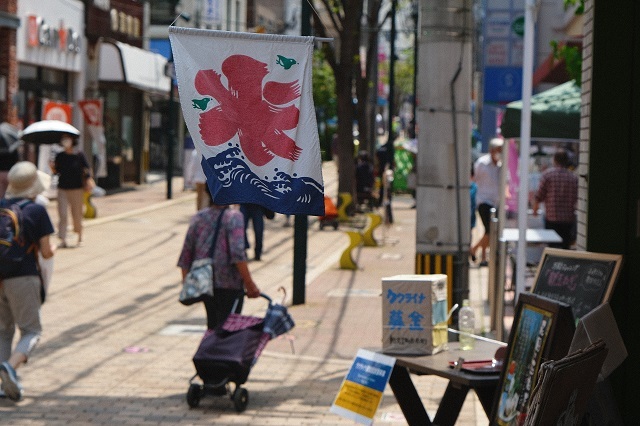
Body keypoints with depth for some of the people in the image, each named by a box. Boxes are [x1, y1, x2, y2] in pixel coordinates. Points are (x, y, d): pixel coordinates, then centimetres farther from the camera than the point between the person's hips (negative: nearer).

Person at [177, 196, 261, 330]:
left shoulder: (198, 218, 5)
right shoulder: (233, 217, -12)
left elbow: (186, 254, 7)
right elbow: (238, 254, -22)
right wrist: (249, 284, -20)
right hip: (229, 285, -6)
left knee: (212, 326, 19)